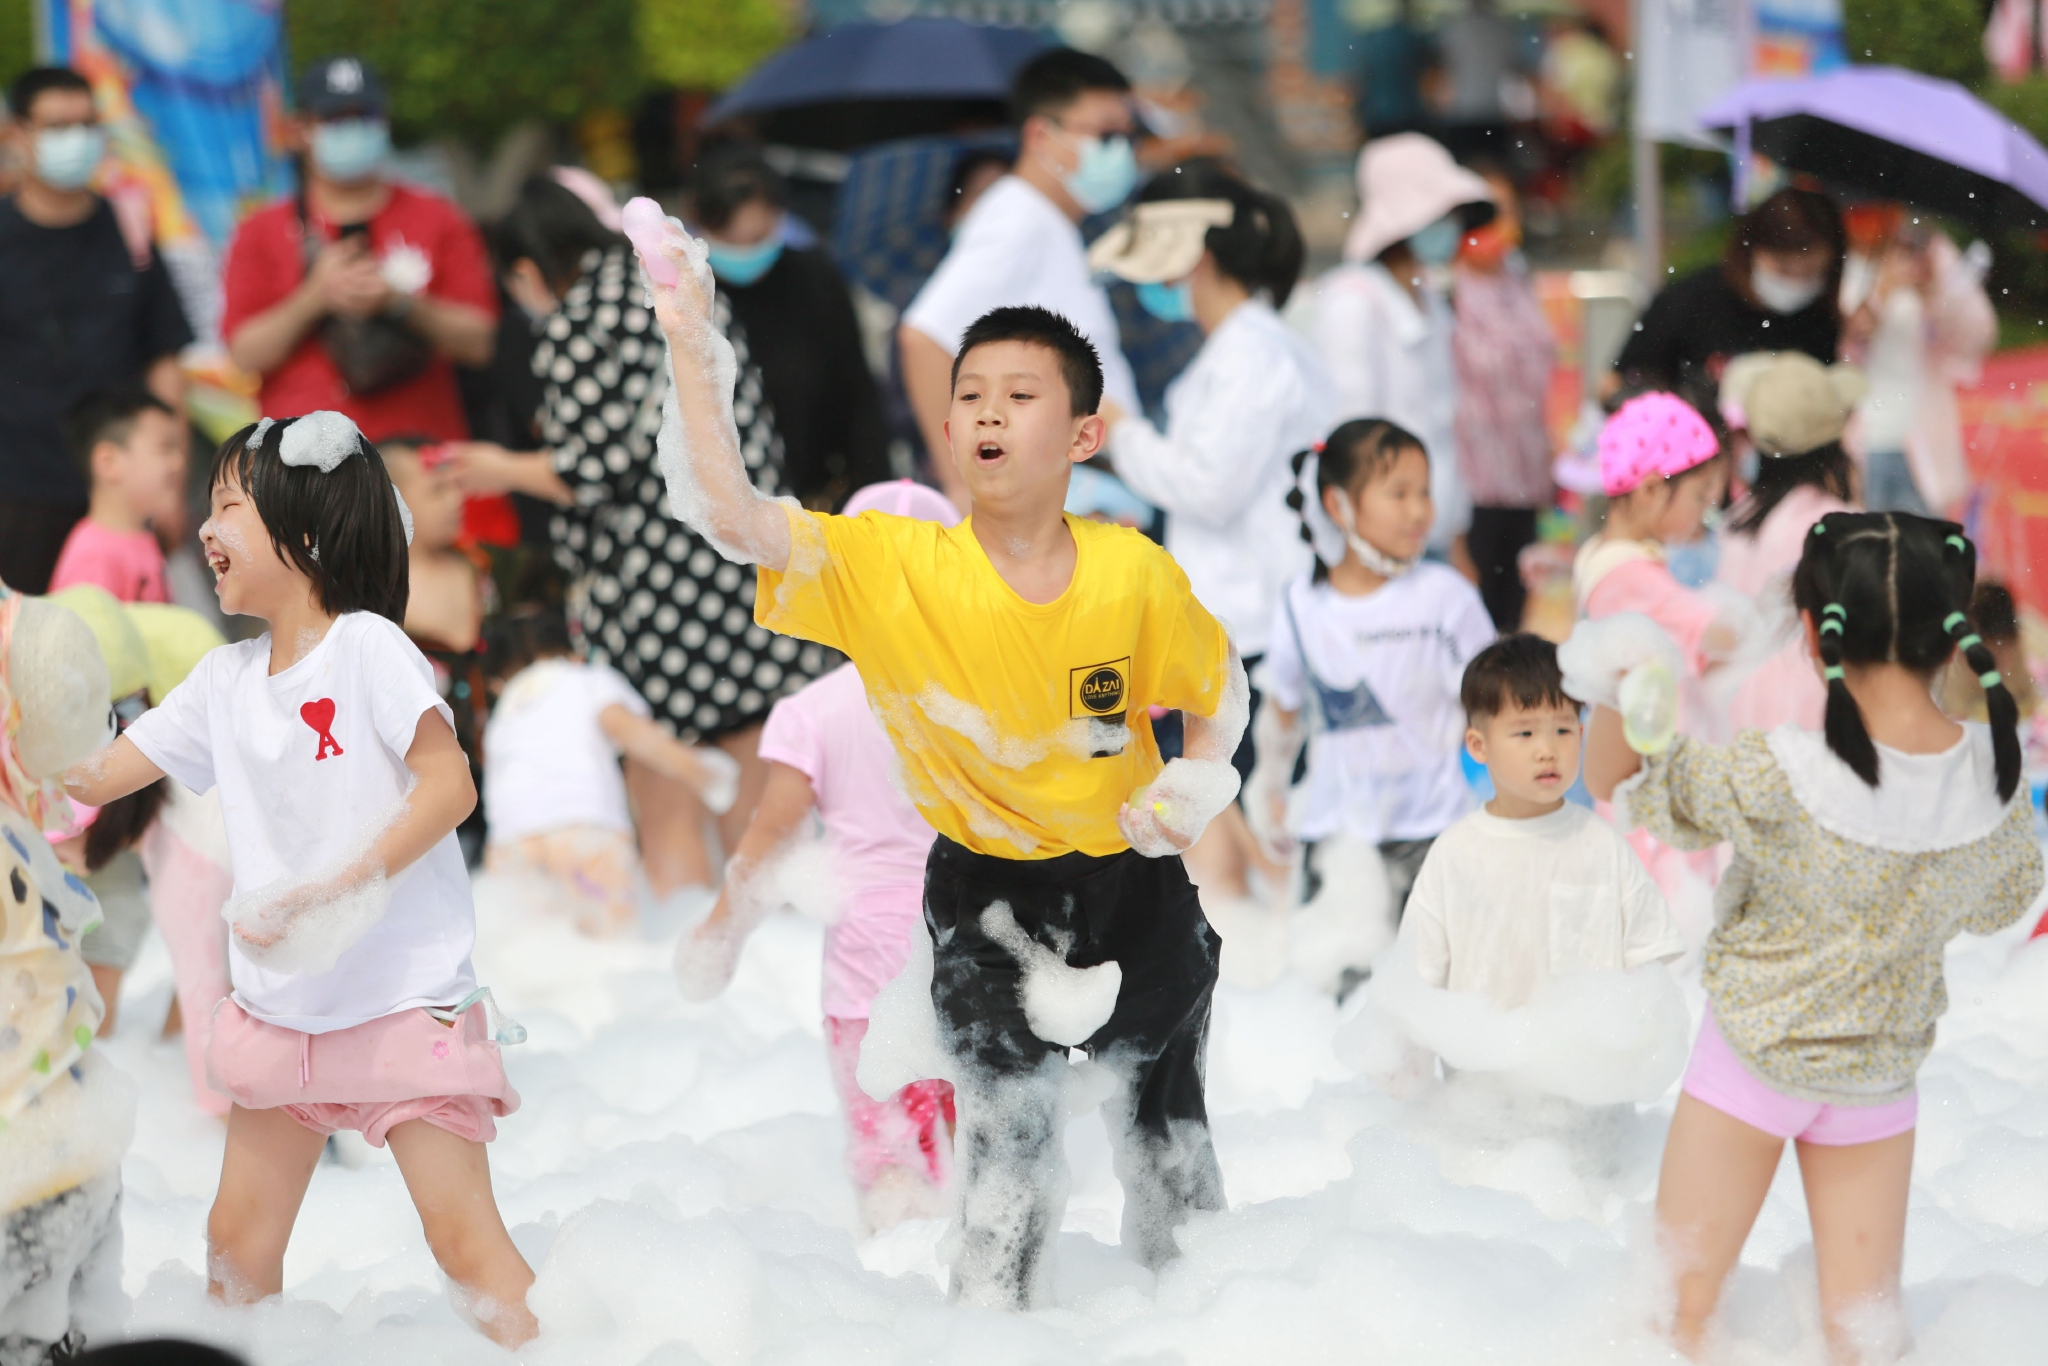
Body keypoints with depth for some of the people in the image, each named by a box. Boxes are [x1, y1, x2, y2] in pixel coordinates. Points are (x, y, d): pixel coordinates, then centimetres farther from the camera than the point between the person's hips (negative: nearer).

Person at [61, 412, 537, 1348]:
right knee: (237, 1240, 7)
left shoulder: (366, 647, -10)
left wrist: (331, 892, -23)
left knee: (463, 1234, -11)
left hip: (402, 993, -7)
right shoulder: (226, 680, 9)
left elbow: (448, 787, -18)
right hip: (281, 1006, 7)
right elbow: (93, 777, 13)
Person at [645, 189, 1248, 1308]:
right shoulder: (892, 568, -19)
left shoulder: (1136, 576, -16)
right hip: (987, 885, -2)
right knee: (1009, 1128, -12)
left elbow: (1216, 688, 4)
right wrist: (691, 347, -40)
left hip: (1131, 877, 2)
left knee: (1164, 1124, 16)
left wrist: (1200, 782, -15)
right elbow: (731, 515, -32)